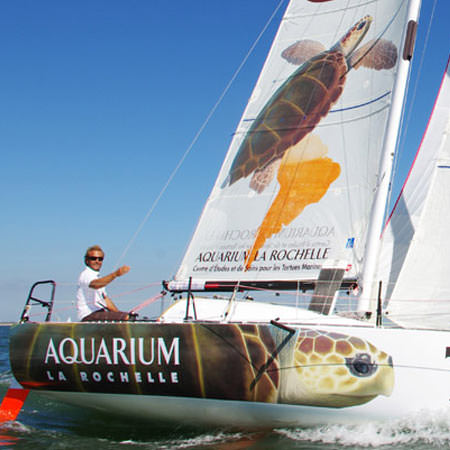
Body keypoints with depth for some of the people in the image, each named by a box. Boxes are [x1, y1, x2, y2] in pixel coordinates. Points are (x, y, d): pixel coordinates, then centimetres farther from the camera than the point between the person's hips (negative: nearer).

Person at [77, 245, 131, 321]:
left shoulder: (98, 277, 23)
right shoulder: (85, 275, -8)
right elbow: (95, 285, -32)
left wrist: (118, 312, 10)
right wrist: (115, 274, -45)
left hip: (100, 313, 10)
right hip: (89, 316, -10)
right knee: (126, 317, -24)